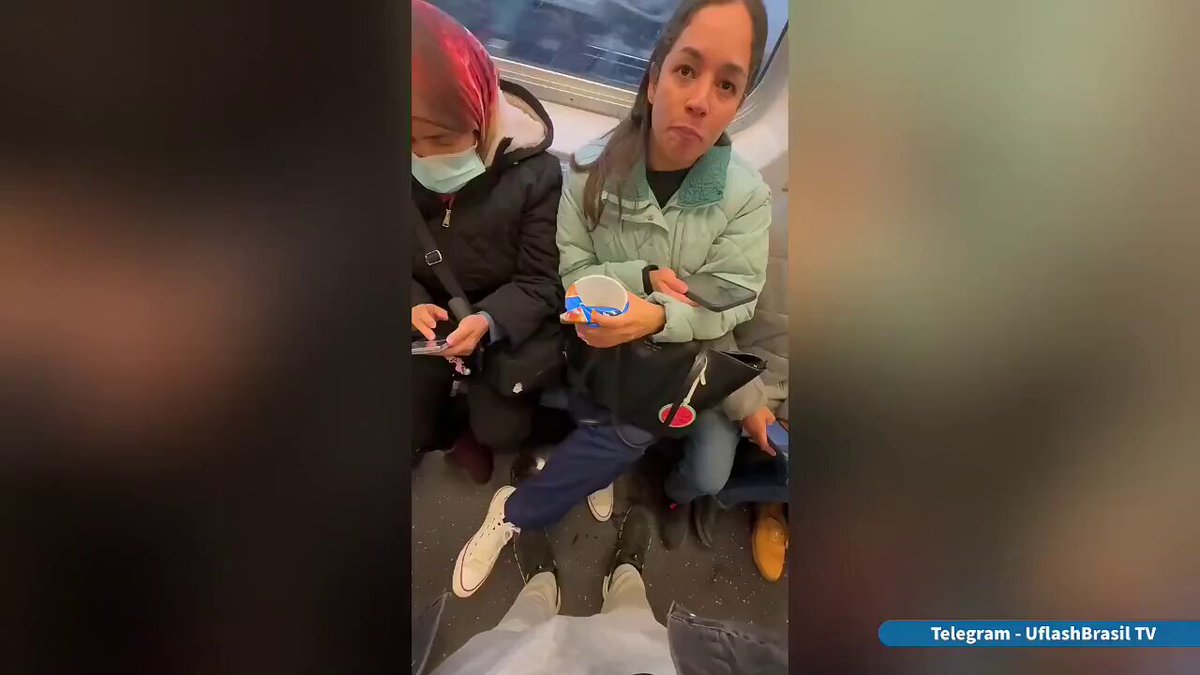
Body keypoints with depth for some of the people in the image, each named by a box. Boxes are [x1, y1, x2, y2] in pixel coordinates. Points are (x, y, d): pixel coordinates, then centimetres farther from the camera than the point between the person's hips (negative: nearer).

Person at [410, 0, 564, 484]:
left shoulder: (534, 173, -21)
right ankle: (446, 434, 36)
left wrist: (488, 322, -35)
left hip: (507, 325, -2)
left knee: (503, 431, -7)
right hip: (430, 323, 3)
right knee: (413, 428, -1)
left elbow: (541, 284, -17)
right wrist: (412, 305, -22)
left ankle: (475, 438, 31)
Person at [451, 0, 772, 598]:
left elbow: (729, 301, -16)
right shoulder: (592, 171, -12)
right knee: (629, 429, -24)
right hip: (598, 343, 0)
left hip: (680, 355, 1)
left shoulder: (748, 197, -12)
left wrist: (656, 317, -34)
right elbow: (567, 274, -9)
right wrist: (641, 277, -24)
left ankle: (515, 512, 0)